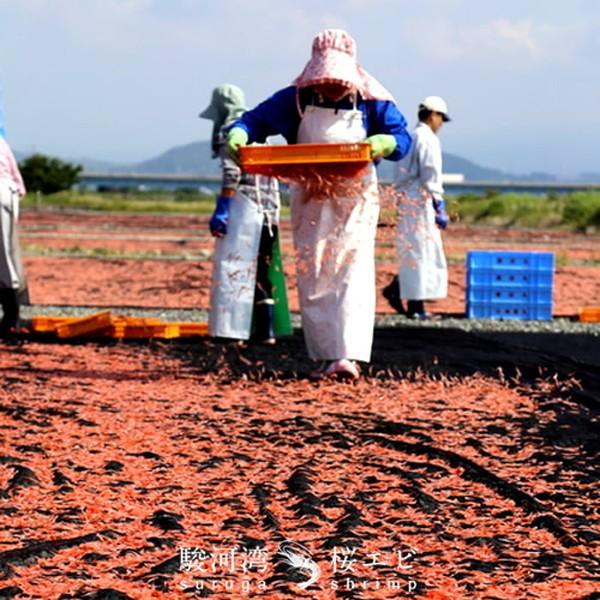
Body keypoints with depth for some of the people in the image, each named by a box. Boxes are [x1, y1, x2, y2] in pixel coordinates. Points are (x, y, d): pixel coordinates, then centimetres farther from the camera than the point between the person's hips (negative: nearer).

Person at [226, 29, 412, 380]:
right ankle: (326, 357, 11)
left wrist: (384, 143, -28)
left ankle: (348, 356, -21)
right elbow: (256, 119, 2)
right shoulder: (296, 100, -1)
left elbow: (402, 138, -4)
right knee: (312, 278, 3)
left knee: (353, 274, -14)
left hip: (355, 202, -2)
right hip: (310, 202, 2)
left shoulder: (372, 103, -3)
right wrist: (238, 136, -20)